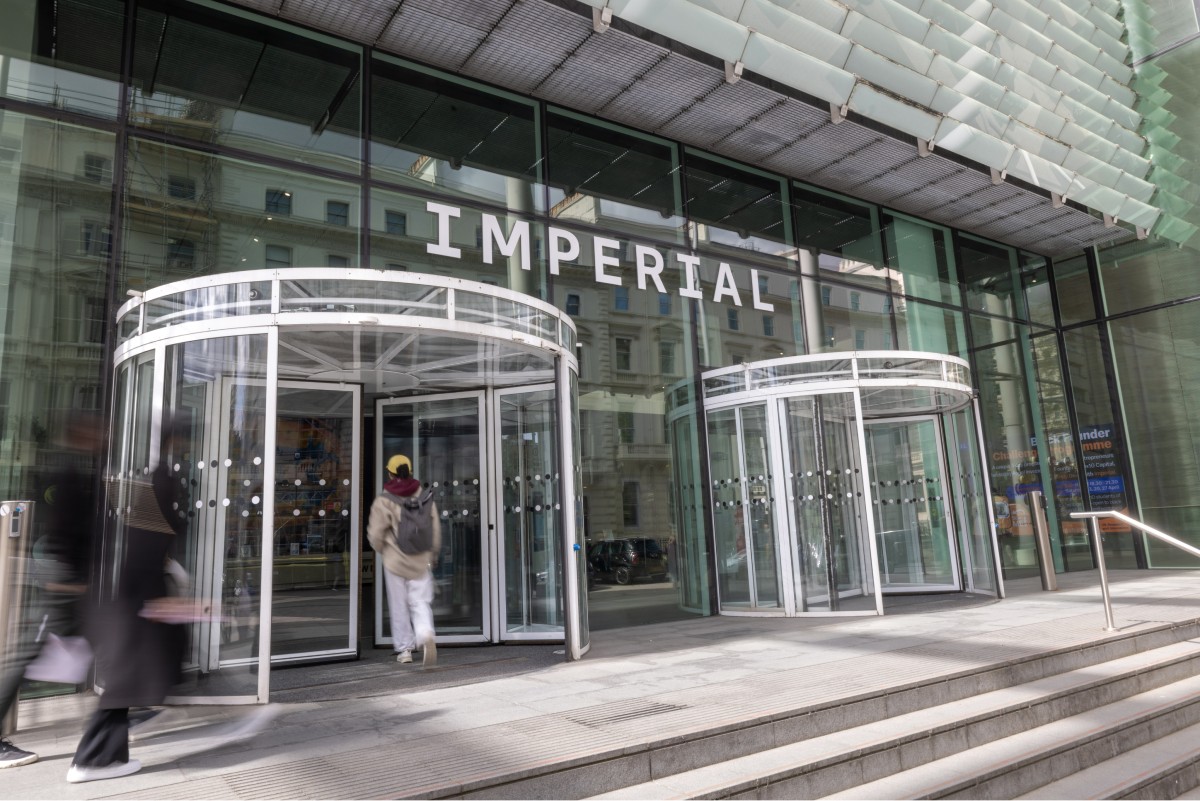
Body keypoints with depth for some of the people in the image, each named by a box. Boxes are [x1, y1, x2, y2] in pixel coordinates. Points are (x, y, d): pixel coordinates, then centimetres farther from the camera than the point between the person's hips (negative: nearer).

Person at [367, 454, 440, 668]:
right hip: (422, 562, 2)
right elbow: (436, 531, 4)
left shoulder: (384, 501, -10)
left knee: (399, 607, 11)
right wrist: (432, 556, 19)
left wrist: (383, 551, 15)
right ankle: (426, 634, -20)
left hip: (395, 562, -2)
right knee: (421, 603, 7)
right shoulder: (425, 498, 0)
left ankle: (404, 649, 17)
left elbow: (375, 534, -7)